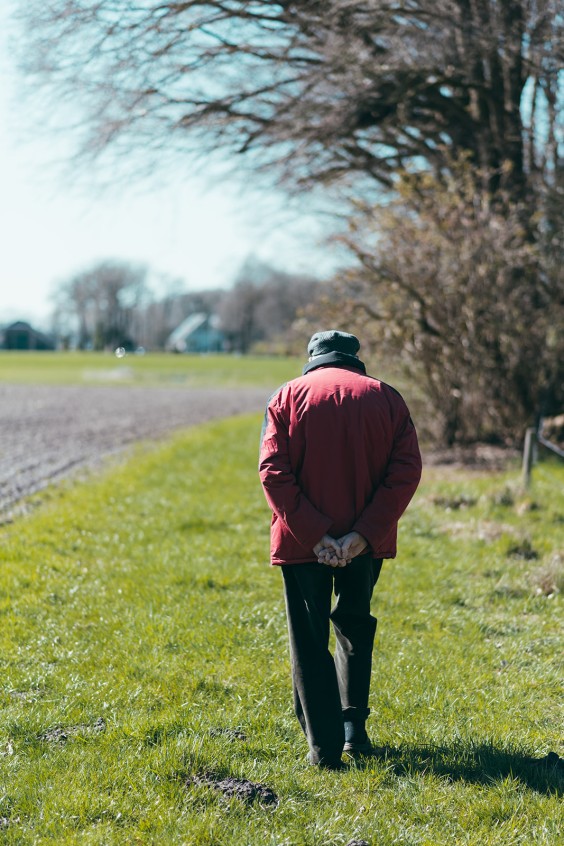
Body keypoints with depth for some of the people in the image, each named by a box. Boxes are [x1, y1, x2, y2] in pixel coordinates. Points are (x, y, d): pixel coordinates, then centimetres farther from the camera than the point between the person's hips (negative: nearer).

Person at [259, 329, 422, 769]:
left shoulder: (289, 396, 2)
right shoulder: (385, 397, 5)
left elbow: (274, 472, -11)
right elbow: (407, 470, -7)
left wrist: (313, 535, -15)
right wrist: (364, 533, -13)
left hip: (303, 541, -2)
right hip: (366, 540, 2)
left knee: (309, 641, 8)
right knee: (355, 627, 23)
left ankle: (325, 746, 4)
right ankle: (354, 728, 19)